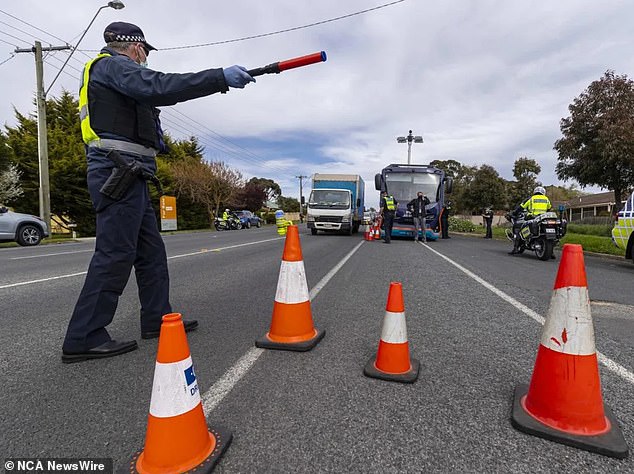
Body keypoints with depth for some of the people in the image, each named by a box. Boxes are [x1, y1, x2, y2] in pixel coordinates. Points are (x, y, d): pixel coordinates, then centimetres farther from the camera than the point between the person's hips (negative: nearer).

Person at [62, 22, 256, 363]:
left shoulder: (109, 73, 29)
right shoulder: (112, 65, -2)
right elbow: (159, 87, -22)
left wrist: (151, 138, 17)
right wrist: (220, 78, -24)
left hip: (127, 176, 11)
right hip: (118, 172, -11)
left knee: (151, 250, 10)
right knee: (114, 255, -10)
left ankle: (157, 318, 17)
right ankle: (84, 338, -3)